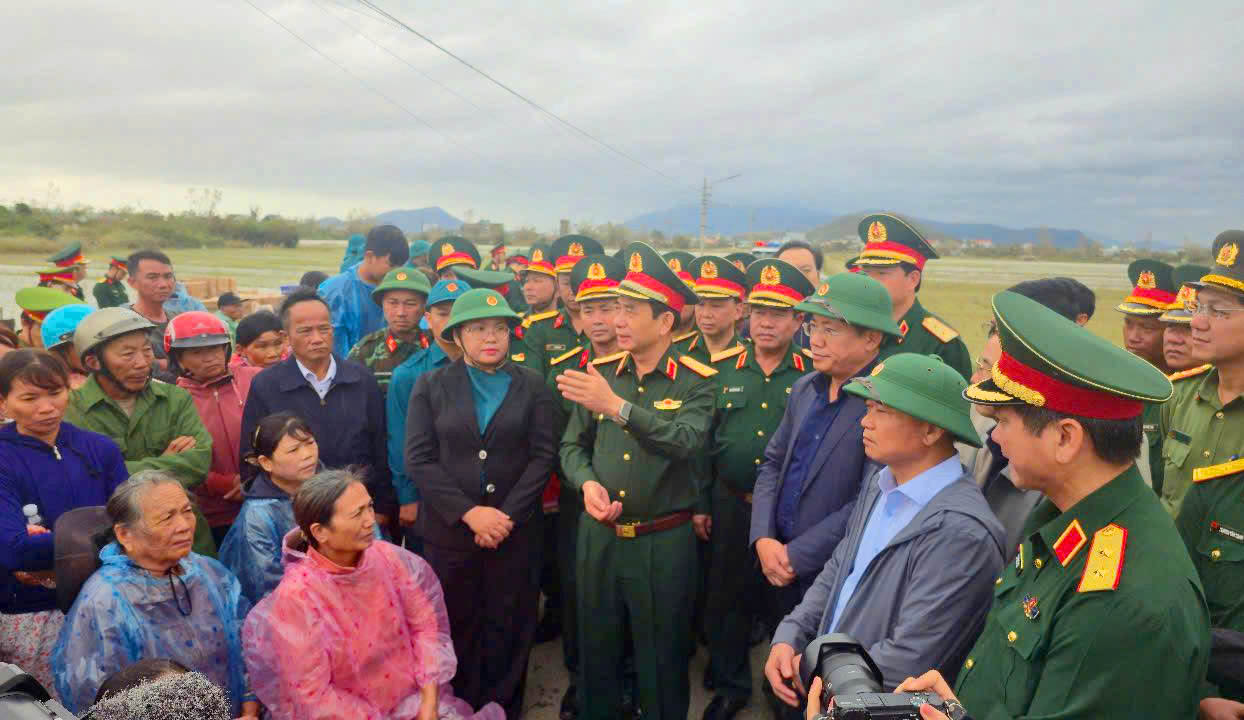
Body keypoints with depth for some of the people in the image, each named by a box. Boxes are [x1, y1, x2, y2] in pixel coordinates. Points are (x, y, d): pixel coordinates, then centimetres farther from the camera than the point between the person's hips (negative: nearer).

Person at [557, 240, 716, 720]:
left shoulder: (696, 382, -8)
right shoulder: (602, 372, 3)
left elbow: (687, 442, -25)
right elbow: (572, 445, 7)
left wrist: (617, 406, -32)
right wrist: (587, 483, -13)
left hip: (664, 542, -3)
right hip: (598, 537, 4)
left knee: (662, 662, 12)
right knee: (597, 653, 18)